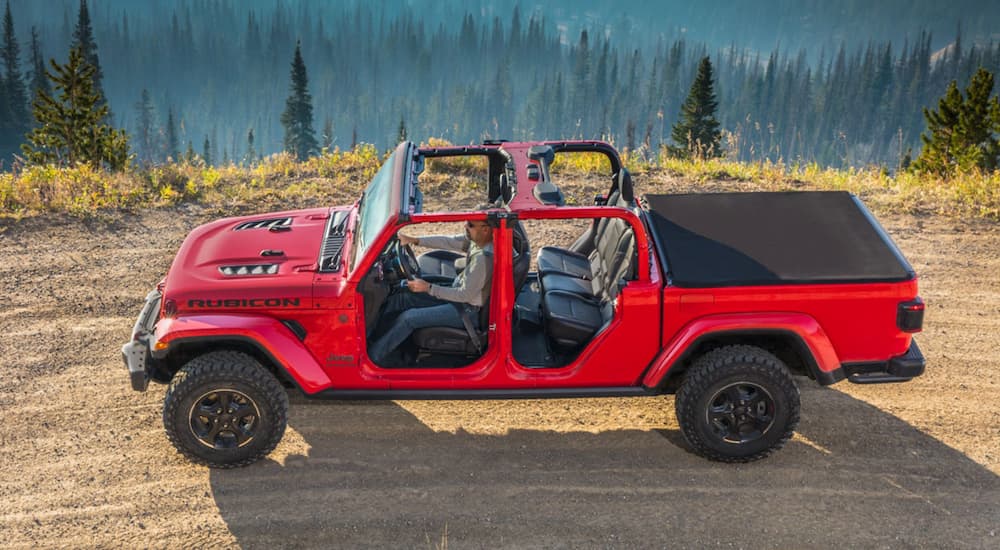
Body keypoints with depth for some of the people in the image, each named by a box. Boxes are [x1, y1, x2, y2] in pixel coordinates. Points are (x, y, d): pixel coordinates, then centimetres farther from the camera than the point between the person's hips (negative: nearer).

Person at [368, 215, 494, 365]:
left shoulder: (484, 258, -32)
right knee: (403, 297, 5)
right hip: (459, 294, 9)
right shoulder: (476, 240, -6)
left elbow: (465, 295, -27)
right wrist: (414, 240, -5)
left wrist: (428, 288, -23)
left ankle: (373, 357, -1)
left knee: (408, 318, -13)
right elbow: (448, 242, 3)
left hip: (466, 311, -9)